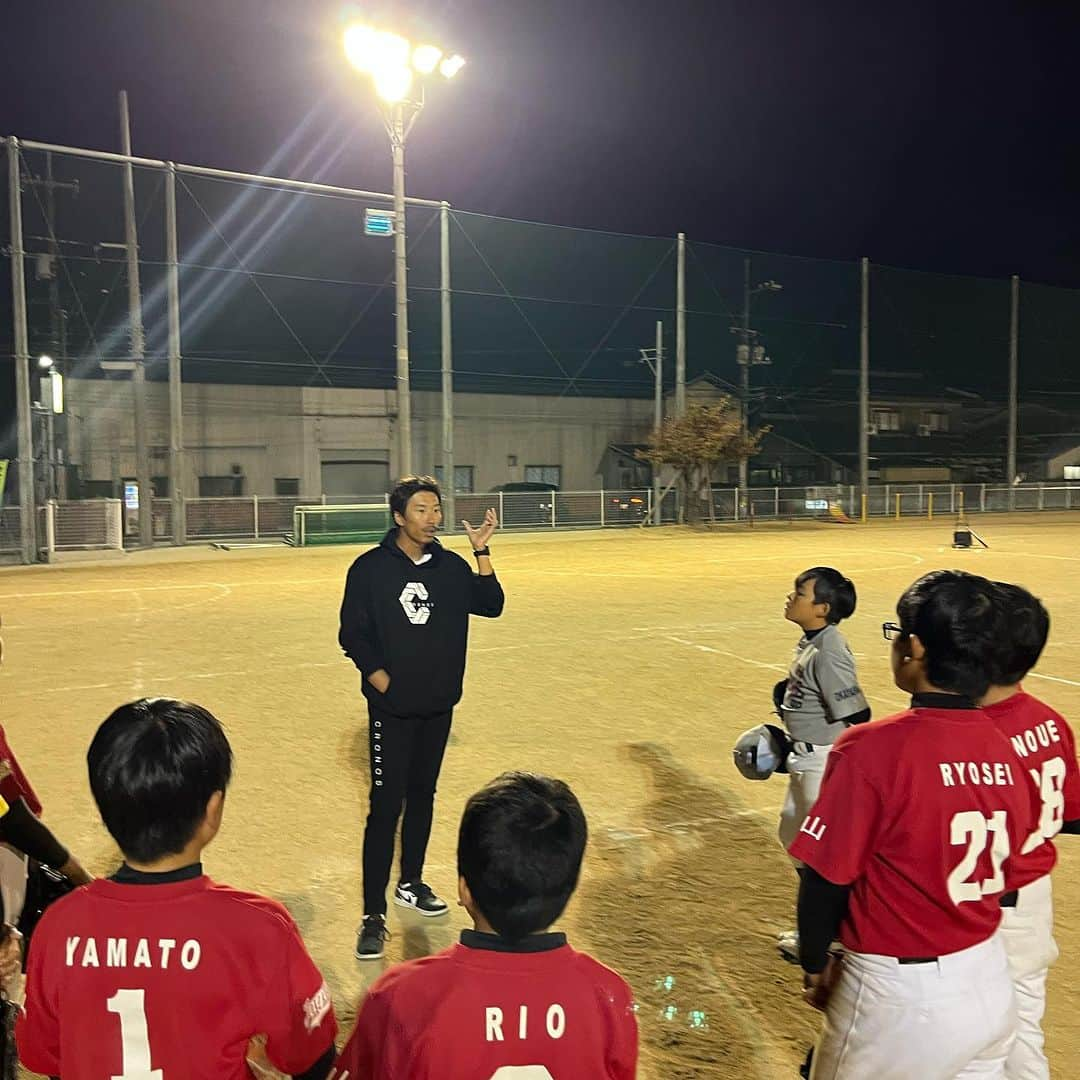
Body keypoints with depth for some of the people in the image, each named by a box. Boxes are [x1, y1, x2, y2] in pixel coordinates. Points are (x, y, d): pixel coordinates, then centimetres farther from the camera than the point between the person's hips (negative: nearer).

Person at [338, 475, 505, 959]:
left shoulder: (450, 566, 3)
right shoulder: (371, 568, -8)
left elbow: (491, 605, -6)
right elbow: (353, 634, -7)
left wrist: (481, 551, -13)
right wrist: (385, 683, -11)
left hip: (439, 706, 5)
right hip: (392, 709, -5)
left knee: (422, 796, 17)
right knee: (386, 806, -5)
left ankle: (411, 883, 35)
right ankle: (373, 915, 3)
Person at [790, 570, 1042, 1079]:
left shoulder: (871, 748, -24)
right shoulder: (1005, 751, -5)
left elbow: (825, 878, -18)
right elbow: (1001, 876, 7)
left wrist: (815, 965, 0)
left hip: (899, 996, -6)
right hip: (991, 982, 6)